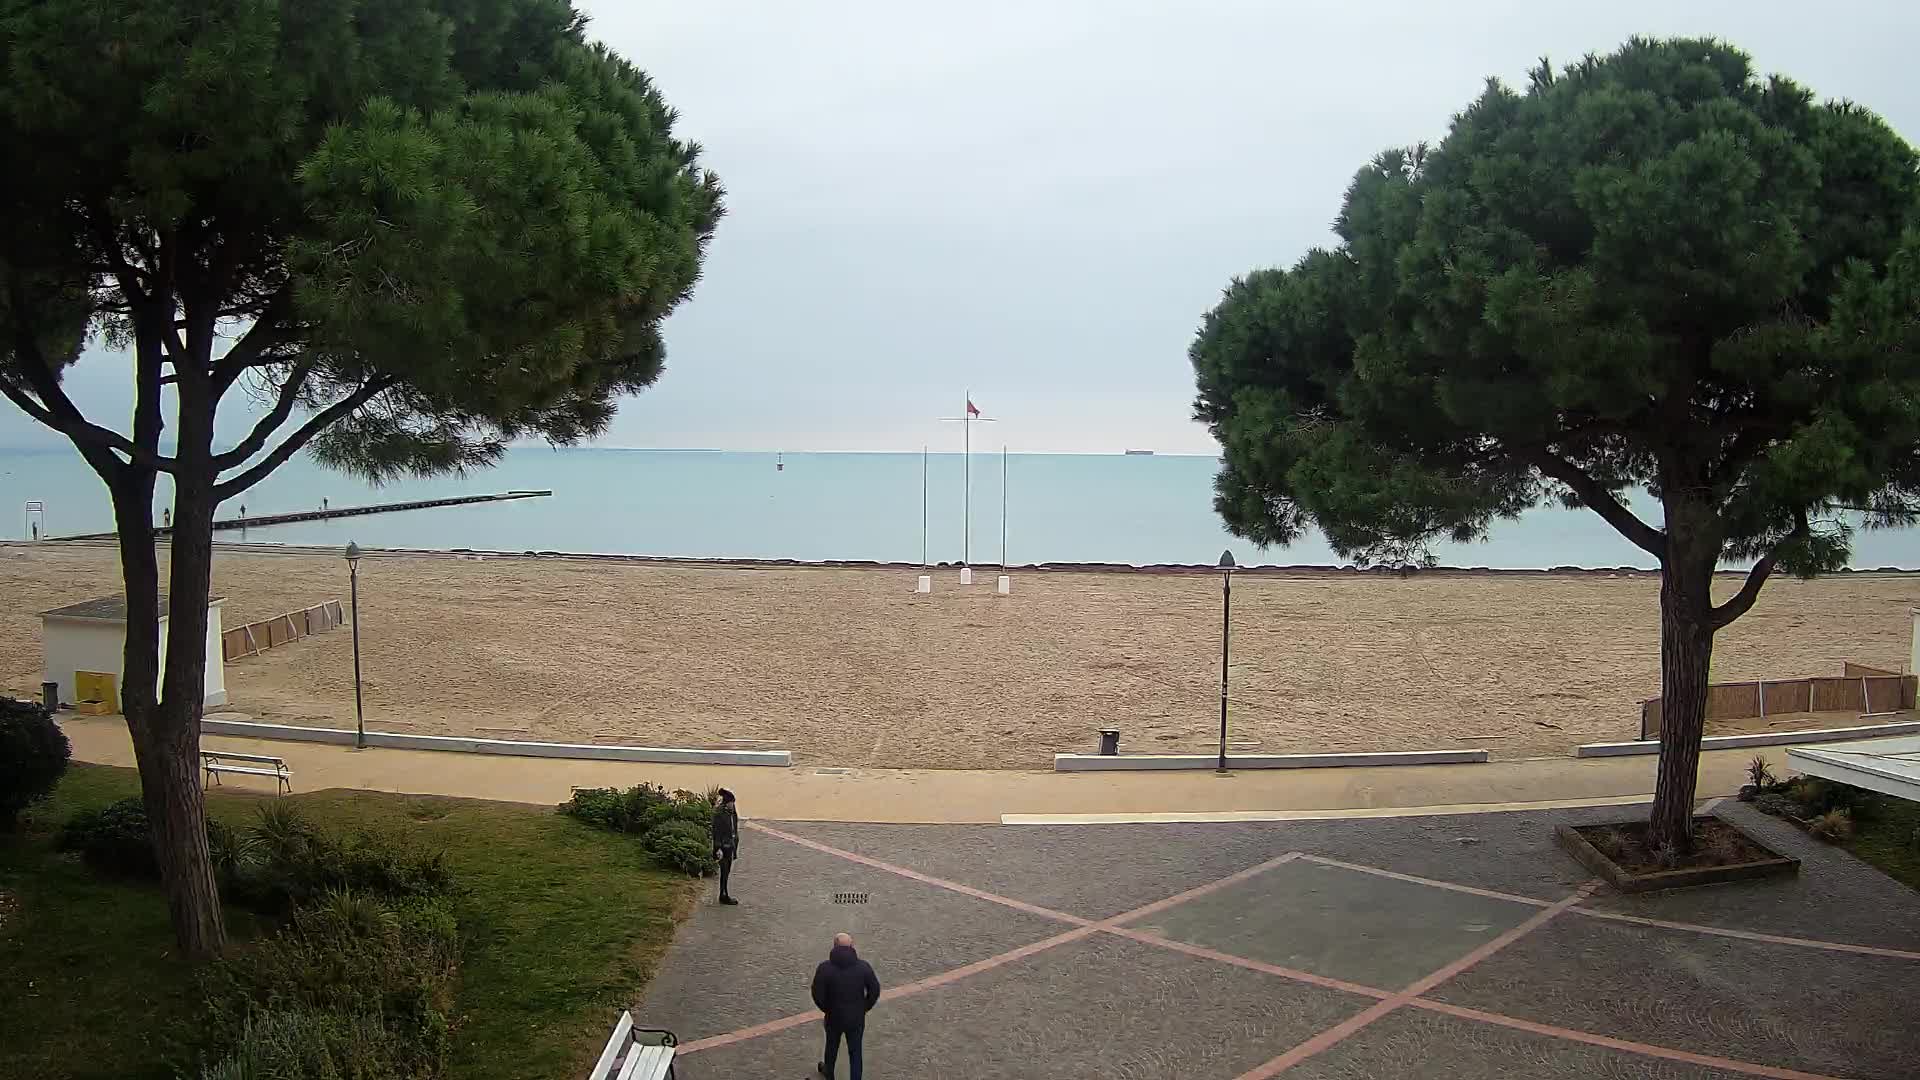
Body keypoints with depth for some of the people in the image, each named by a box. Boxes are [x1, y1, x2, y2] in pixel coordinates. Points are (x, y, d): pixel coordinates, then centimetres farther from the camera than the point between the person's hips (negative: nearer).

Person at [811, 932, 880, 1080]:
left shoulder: (824, 968, -18)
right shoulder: (863, 967, -14)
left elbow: (817, 994, -14)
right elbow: (875, 991, -8)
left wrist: (827, 1008, 4)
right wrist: (864, 1008, 7)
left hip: (834, 1017, 1)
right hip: (857, 1018, 0)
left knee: (832, 1047, 26)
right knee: (855, 1051, 14)